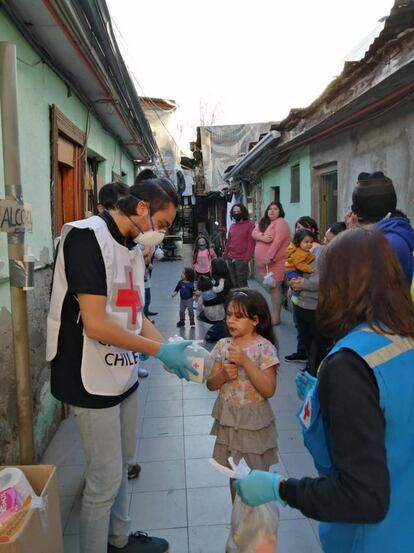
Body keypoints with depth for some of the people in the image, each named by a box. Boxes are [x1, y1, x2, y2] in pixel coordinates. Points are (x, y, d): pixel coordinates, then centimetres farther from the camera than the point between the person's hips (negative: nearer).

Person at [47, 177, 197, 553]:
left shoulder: (132, 247, 8)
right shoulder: (87, 238, -19)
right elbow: (95, 324, -25)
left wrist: (171, 350, -1)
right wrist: (160, 350, -18)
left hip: (124, 374, 9)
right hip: (94, 380, -9)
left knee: (122, 466, 23)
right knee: (105, 479, 6)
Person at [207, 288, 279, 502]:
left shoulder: (264, 348, -15)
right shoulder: (223, 345, -2)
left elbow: (269, 390, -21)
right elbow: (211, 384, 2)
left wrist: (245, 361, -27)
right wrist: (223, 375, -19)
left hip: (253, 422, -4)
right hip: (228, 419, 4)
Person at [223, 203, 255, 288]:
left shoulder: (250, 224, -4)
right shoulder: (232, 226, 15)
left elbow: (251, 242, -10)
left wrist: (247, 258, -17)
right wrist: (225, 255, 13)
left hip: (241, 259, -6)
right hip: (230, 259, 6)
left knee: (242, 284, -6)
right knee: (234, 284, 11)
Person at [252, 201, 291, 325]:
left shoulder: (280, 222, -9)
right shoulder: (263, 222, 15)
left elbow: (277, 241, -19)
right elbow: (254, 233, 2)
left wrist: (269, 257, -24)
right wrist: (262, 236, -20)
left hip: (276, 261, -8)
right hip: (263, 261, 8)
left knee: (275, 287, -8)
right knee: (271, 287, 13)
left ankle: (276, 316, -3)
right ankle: (273, 313, 22)